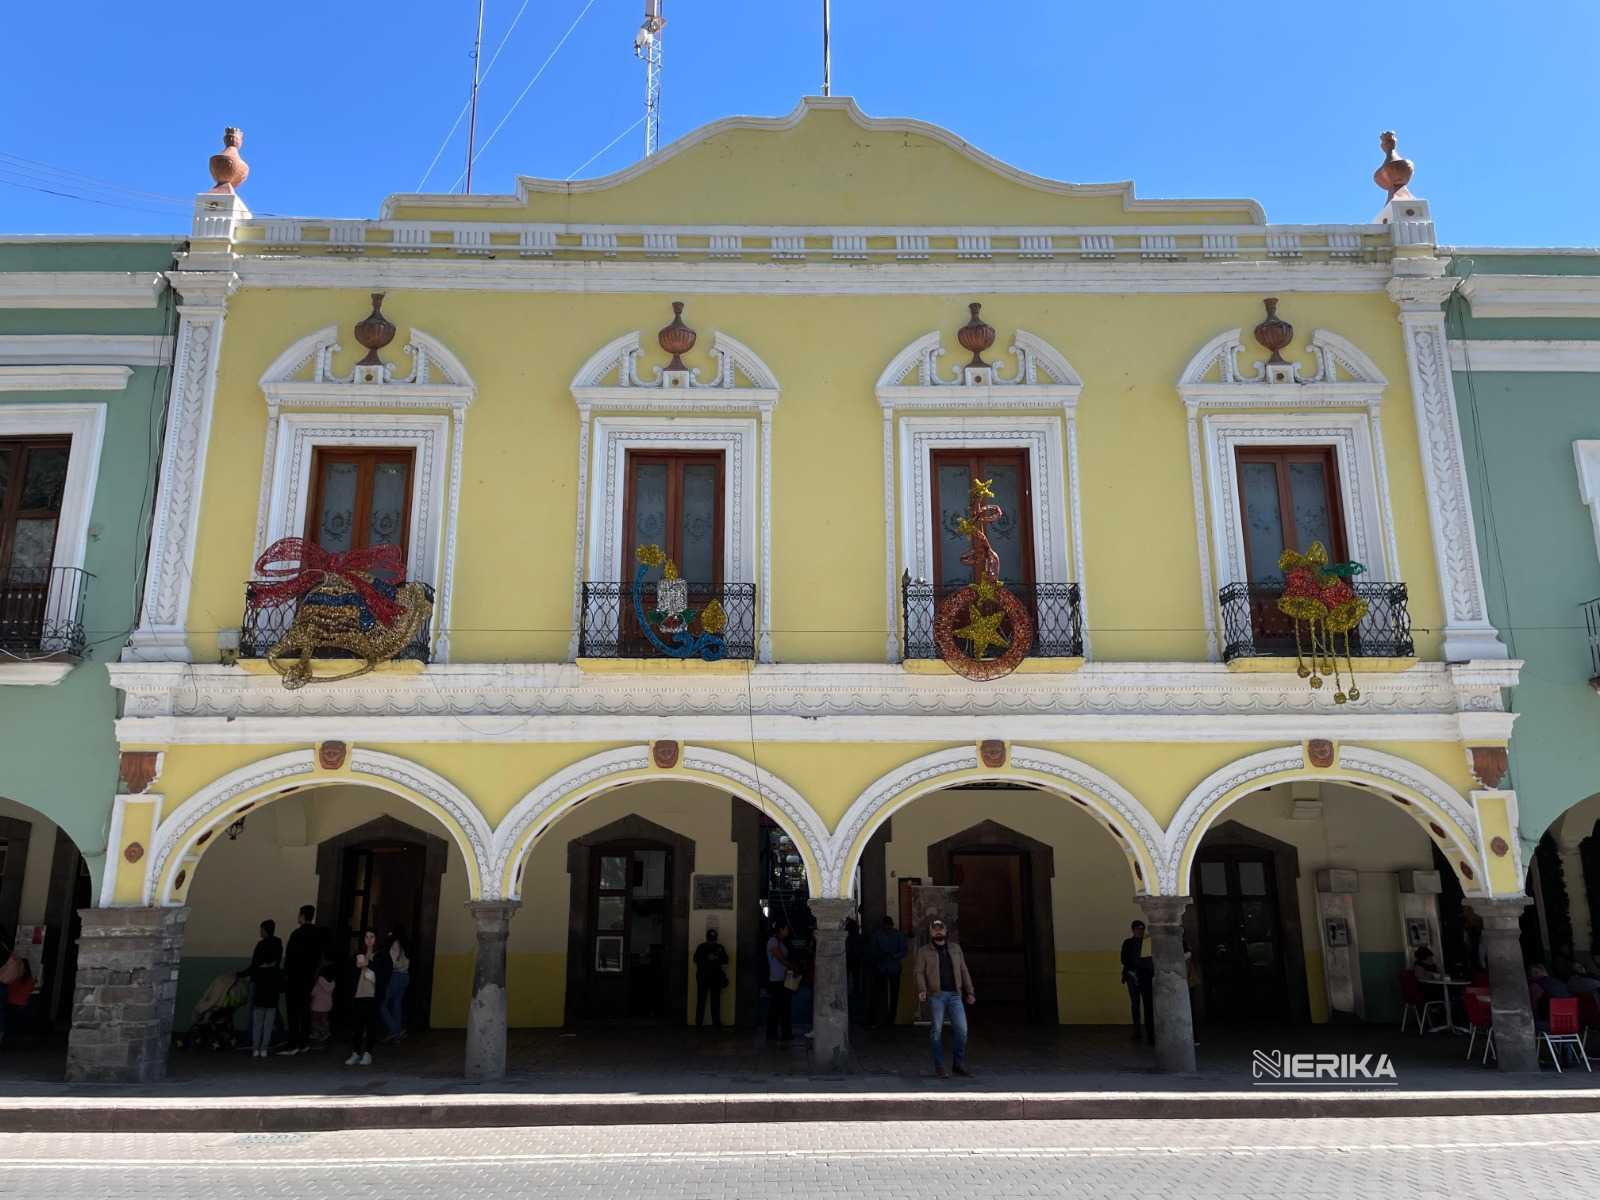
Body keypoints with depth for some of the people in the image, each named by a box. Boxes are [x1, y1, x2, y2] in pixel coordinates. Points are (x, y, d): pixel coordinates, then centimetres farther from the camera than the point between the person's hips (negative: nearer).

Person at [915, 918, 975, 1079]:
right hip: (936, 995, -3)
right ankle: (939, 1067, 10)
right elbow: (920, 972, -2)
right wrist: (922, 989, -18)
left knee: (962, 1029, -4)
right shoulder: (924, 951, 5)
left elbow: (964, 971, 18)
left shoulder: (955, 948, 15)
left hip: (955, 995, 3)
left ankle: (959, 1064, 12)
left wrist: (970, 992, 13)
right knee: (937, 1031, -1)